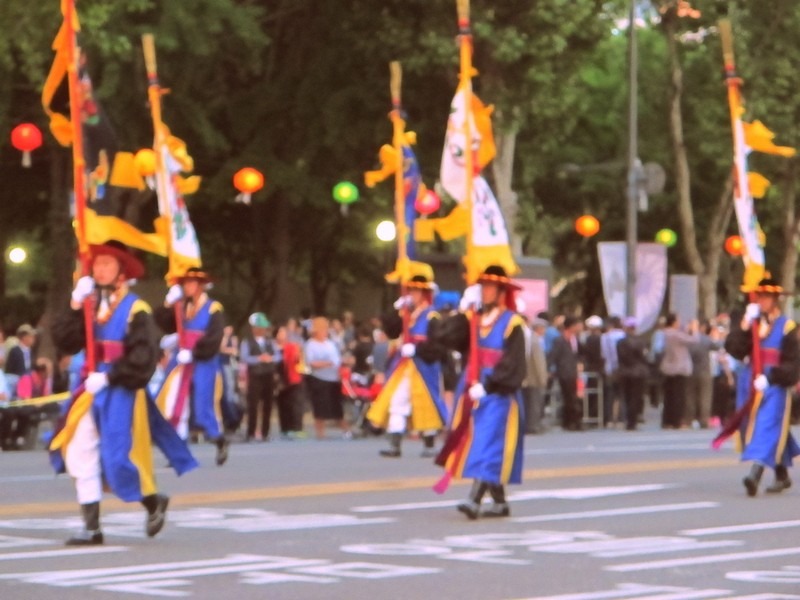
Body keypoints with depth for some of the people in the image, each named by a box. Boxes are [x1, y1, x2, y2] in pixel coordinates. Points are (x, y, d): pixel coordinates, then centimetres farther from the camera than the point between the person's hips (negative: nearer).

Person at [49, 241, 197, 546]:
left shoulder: (135, 310, -9)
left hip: (121, 394, -6)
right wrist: (75, 307, -10)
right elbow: (64, 342, 0)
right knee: (79, 454, -1)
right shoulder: (91, 306, 9)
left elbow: (143, 357, -15)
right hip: (91, 393, 6)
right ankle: (91, 527, 4)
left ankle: (154, 502, 22)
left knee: (119, 458, -6)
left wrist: (108, 376, -19)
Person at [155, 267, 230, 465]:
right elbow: (165, 325, 1)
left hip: (204, 365, -5)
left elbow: (213, 339, -14)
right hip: (182, 364, 5)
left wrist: (193, 353, -20)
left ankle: (221, 442, 22)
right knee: (174, 406, -2)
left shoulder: (214, 309, -5)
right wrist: (168, 303, -11)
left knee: (203, 407, -2)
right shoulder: (181, 307, 12)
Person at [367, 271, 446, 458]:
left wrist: (416, 348, -24)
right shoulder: (406, 314, 12)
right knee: (396, 403, -1)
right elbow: (391, 331, 6)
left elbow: (438, 345, -16)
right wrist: (397, 311, -4)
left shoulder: (431, 317, -10)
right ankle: (394, 446, -2)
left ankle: (429, 446, 14)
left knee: (426, 406, 3)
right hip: (403, 368, 6)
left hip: (423, 369, -6)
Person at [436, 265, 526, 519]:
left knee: (488, 447, -14)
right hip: (473, 391, 7)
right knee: (478, 447, 8)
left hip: (498, 395, -7)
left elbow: (512, 364, -14)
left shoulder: (512, 324, -7)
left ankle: (474, 500, -25)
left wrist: (487, 386, -20)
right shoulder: (473, 319, 11)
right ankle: (500, 502, 16)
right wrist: (464, 310, -7)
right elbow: (448, 337, -2)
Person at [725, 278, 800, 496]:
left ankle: (755, 475, -28)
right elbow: (733, 349, -3)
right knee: (750, 429, 11)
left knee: (767, 429, -15)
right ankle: (782, 476, 24)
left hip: (774, 387, -6)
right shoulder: (752, 323, 10)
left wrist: (769, 377, -19)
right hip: (750, 386, 6)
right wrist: (745, 324, -12)